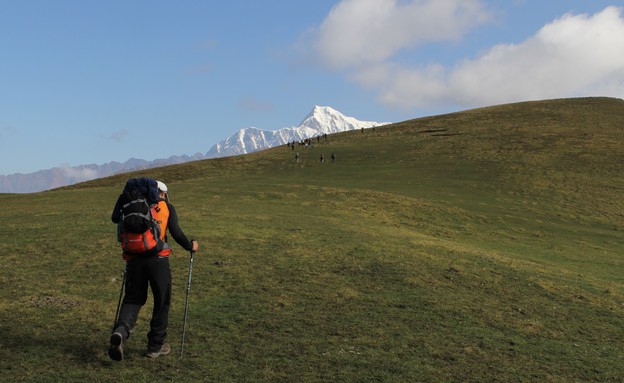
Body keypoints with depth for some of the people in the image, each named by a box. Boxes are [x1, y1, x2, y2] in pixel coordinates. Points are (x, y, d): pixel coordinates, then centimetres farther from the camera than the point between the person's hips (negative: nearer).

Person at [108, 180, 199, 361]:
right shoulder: (167, 207, 8)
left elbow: (115, 218, 6)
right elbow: (176, 233, -1)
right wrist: (190, 246, 16)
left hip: (134, 259, 3)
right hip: (158, 259, -3)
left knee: (133, 299, 14)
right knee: (161, 302, 12)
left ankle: (120, 331, -14)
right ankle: (155, 346, 20)